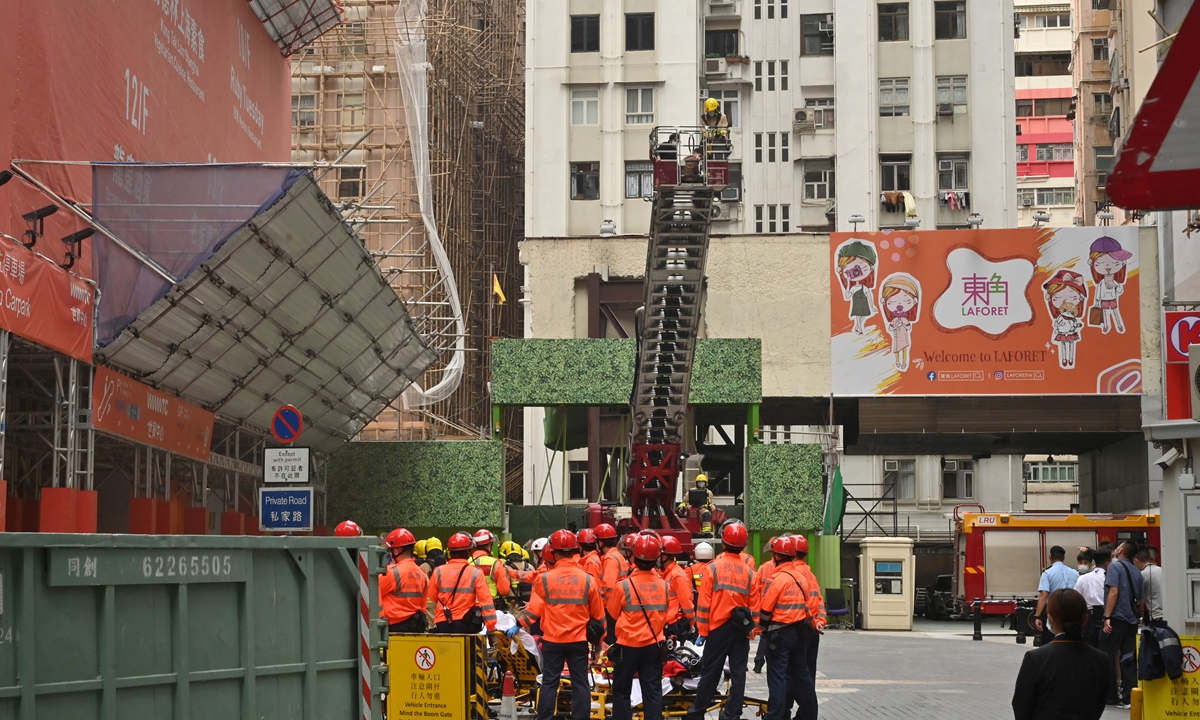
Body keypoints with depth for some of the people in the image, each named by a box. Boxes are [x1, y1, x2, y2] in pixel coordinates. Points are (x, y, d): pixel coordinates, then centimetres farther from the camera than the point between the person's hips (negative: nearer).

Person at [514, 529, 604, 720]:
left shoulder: (545, 579, -9)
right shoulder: (587, 580, -4)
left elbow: (534, 609, -5)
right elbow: (598, 614, 4)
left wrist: (518, 626, 9)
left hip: (552, 640, -1)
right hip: (579, 640, 1)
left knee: (549, 683, 7)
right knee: (580, 683, 7)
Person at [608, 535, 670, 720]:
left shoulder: (624, 586, -14)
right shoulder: (664, 586, -4)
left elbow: (612, 614, 1)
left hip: (628, 645, -3)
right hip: (654, 645, 3)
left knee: (621, 690, 9)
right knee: (653, 691, 6)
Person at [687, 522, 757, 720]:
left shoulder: (714, 567, -5)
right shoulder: (749, 572, 1)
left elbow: (704, 603, -6)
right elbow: (753, 606, 4)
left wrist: (702, 631, -1)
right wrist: (751, 630, 14)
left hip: (718, 627, -2)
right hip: (741, 630, 2)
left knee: (710, 672, 4)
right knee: (738, 673, 7)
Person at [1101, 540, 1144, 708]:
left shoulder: (1115, 566, -6)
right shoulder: (1136, 572, 14)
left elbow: (1113, 592, -15)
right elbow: (1141, 600, 16)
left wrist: (1107, 617, -17)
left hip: (1116, 618, -6)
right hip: (1131, 620, 6)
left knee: (1107, 658, 2)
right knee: (1128, 659, 4)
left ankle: (1110, 696, 3)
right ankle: (1129, 697, 0)